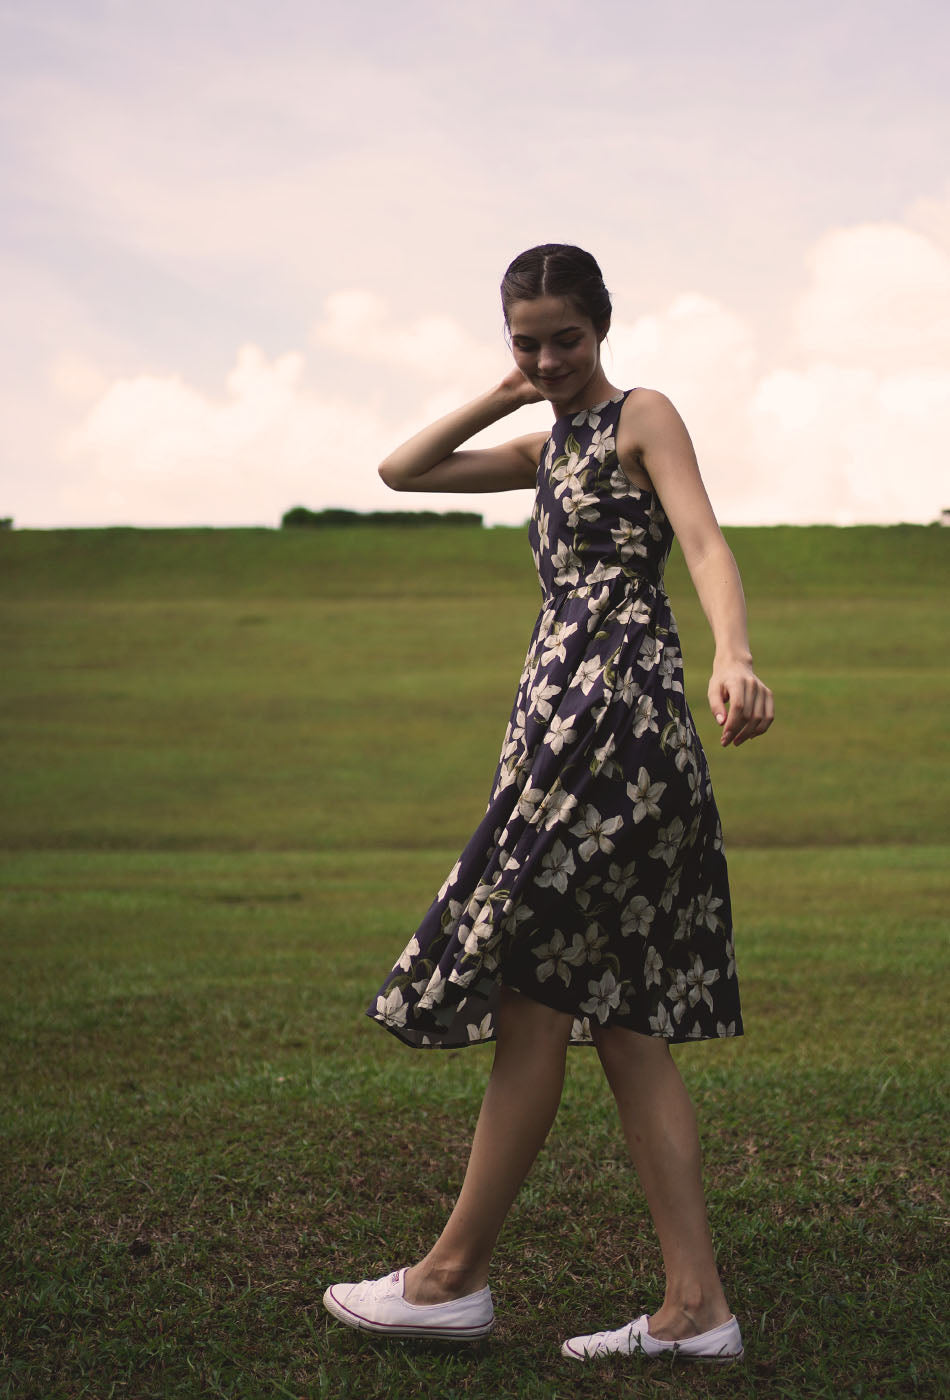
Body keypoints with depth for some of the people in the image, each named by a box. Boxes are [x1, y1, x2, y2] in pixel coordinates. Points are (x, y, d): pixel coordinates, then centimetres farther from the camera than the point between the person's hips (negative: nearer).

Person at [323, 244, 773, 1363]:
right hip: (567, 709, 9)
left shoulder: (643, 417, 1)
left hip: (617, 702, -9)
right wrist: (506, 396, 16)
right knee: (620, 1018, 4)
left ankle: (454, 1273, 2)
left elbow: (704, 539, -15)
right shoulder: (549, 447, 25)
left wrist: (734, 656, -33)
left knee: (536, 992, -5)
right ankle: (694, 1307, 3)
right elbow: (403, 471, 25)